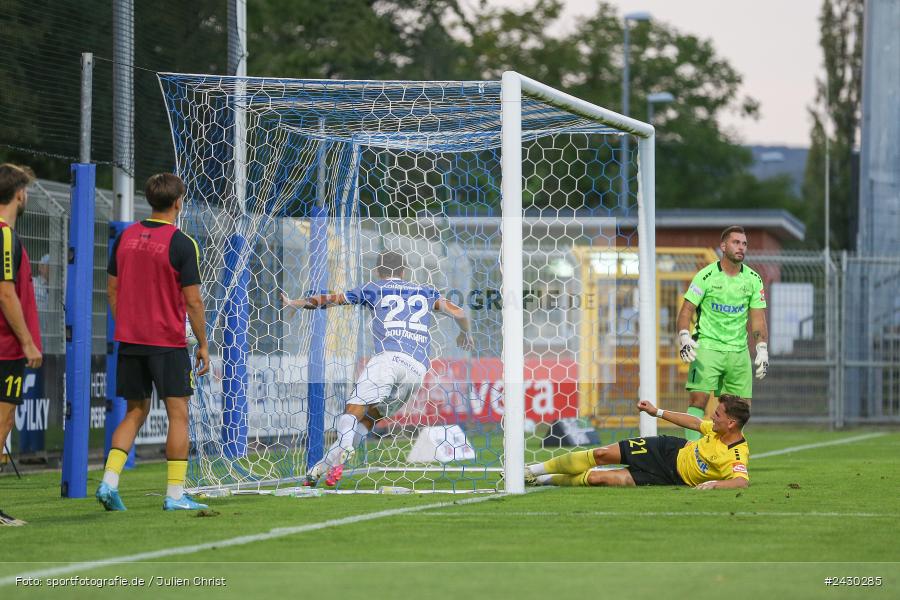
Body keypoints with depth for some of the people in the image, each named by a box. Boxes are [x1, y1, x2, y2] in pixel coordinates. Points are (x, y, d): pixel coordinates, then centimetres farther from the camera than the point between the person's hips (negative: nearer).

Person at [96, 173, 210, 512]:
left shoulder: (126, 237, 6)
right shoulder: (182, 244, -11)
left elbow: (112, 288, 12)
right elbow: (193, 300, -11)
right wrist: (203, 345, -2)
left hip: (130, 340, 5)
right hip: (168, 341, -5)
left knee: (135, 412, 14)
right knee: (178, 414, 1)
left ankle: (109, 481, 0)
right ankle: (175, 495, -2)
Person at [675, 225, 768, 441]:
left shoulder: (753, 279, 7)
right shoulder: (706, 276, -4)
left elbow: (757, 318, 10)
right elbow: (686, 310, -4)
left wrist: (762, 350, 1)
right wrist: (684, 337, -19)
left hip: (739, 350, 4)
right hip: (707, 346, -4)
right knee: (698, 399, -16)